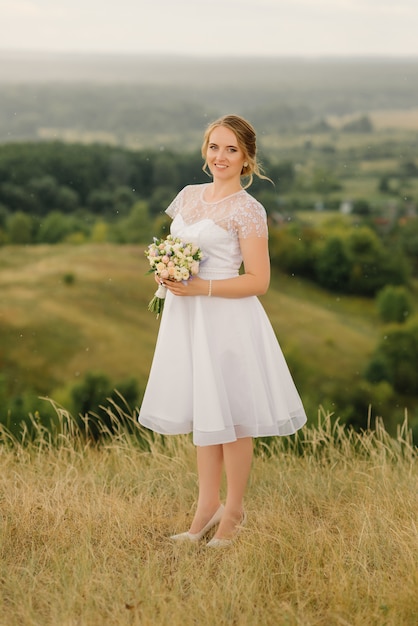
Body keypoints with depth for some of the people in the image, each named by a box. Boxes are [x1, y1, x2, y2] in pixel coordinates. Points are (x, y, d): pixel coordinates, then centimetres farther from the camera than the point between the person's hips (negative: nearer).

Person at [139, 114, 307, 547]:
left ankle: (234, 510, 18)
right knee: (202, 415, 14)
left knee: (230, 418, 3)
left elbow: (258, 281, -13)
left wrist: (201, 287, -20)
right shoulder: (188, 196, 9)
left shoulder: (247, 210, -10)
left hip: (227, 321, -6)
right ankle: (207, 506, 24)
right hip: (187, 317, 7)